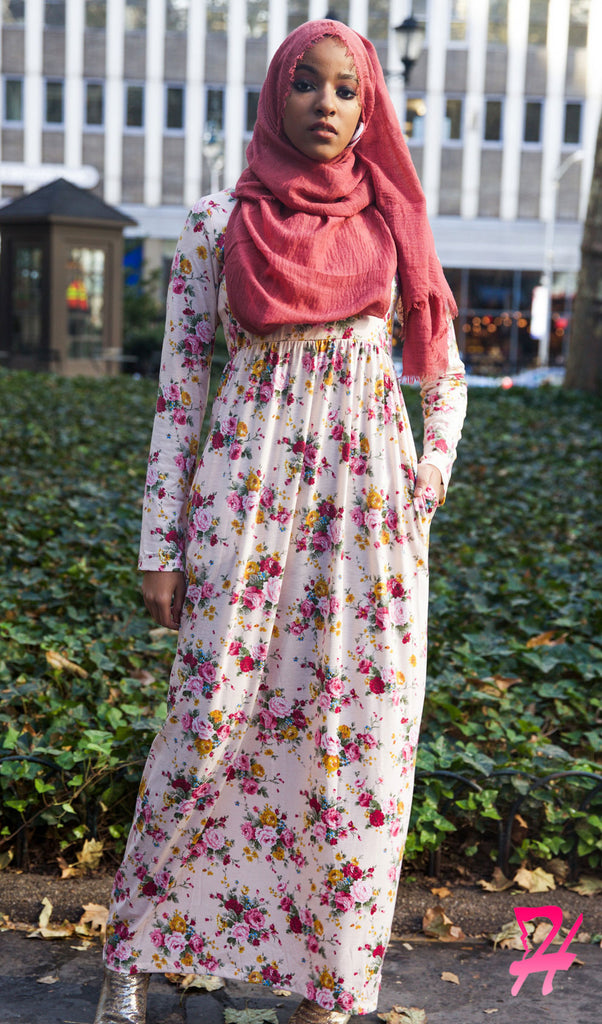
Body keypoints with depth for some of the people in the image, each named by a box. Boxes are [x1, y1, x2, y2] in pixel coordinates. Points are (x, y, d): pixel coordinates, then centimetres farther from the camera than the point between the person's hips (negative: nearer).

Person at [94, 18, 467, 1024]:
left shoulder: (390, 220, 9)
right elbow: (178, 387, 1)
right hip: (247, 492, -2)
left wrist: (425, 493, 6)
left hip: (368, 503, 2)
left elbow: (445, 376, 18)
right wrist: (161, 545, -2)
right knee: (211, 720, -2)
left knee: (358, 734, 3)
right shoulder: (218, 222, 3)